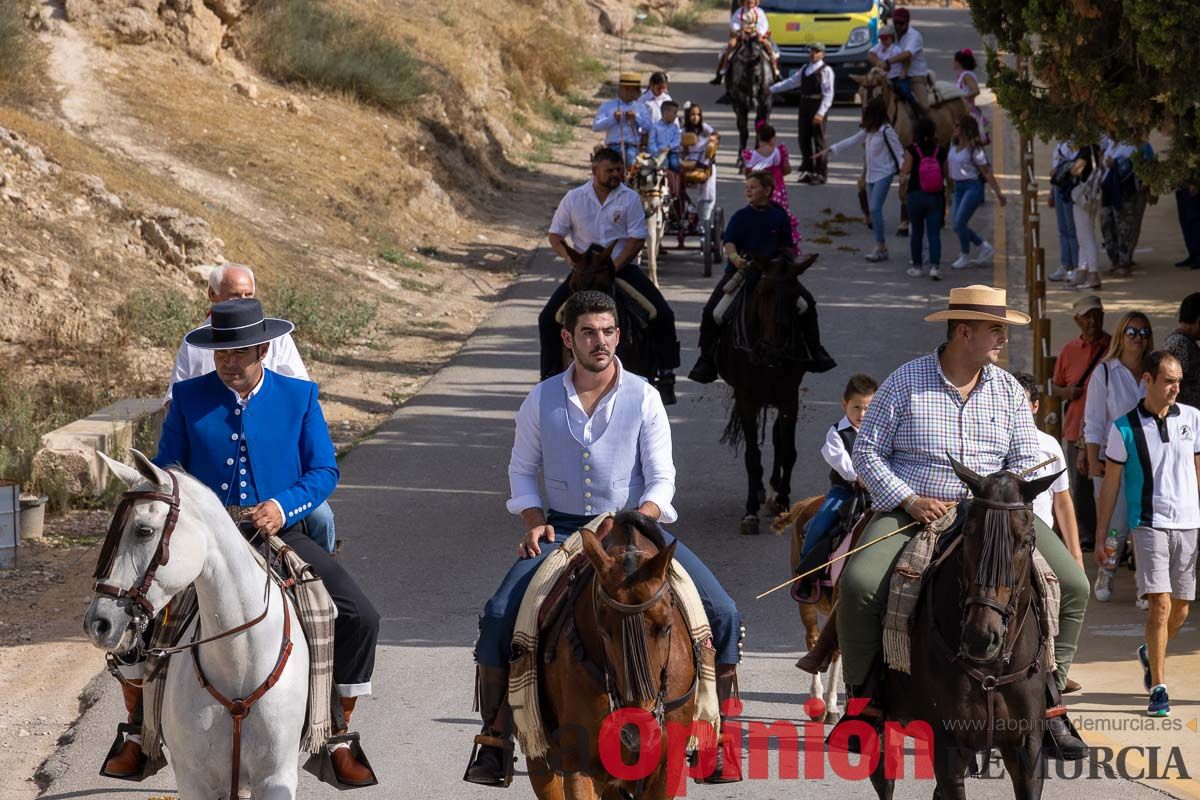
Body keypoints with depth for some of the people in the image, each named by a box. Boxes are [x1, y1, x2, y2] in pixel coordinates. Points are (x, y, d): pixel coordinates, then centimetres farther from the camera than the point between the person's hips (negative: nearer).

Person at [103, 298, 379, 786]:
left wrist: (283, 506, -16)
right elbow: (165, 469, 9)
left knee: (360, 619, -17)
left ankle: (338, 739, 1)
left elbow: (324, 470, 2)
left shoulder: (299, 397, 4)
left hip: (279, 536, 0)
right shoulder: (188, 398, 6)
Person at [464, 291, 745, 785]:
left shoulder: (643, 398, -2)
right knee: (499, 615, -22)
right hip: (562, 530, 0)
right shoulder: (542, 400, 2)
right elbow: (522, 470, 13)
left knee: (722, 614, -15)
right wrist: (535, 521, -4)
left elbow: (661, 480, -2)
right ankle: (494, 740, -7)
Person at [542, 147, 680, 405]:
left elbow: (637, 240, -8)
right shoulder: (574, 198, 0)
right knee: (548, 318, -11)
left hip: (623, 268, -1)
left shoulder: (629, 198, -4)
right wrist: (570, 258, -14)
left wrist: (612, 269, -18)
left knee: (663, 316, -16)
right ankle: (550, 376, 0)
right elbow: (555, 235, 6)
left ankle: (666, 376, -7)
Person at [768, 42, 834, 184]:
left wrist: (821, 113, -21)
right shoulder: (806, 68, 16)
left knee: (818, 140, -4)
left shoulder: (826, 70, -7)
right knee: (804, 139, 8)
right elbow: (791, 81, 23)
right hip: (805, 105, 7)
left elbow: (828, 94, -13)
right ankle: (807, 171, 17)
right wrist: (771, 89, 21)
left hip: (818, 106, -7)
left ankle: (820, 173, 3)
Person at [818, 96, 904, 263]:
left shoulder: (886, 131, -14)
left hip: (884, 174, -9)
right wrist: (830, 149, 19)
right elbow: (852, 141, 20)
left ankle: (881, 248, -13)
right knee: (873, 210, 6)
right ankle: (881, 247, 9)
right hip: (871, 174, 9)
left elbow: (899, 151, -14)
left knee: (875, 209, -16)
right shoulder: (868, 131, 11)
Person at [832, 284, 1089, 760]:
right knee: (860, 584, -30)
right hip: (912, 512, -3)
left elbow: (1026, 462, 7)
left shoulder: (1008, 390, 7)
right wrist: (910, 500, -15)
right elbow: (866, 452, -2)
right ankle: (862, 695, -7)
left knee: (1071, 585, -13)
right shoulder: (905, 382, -3)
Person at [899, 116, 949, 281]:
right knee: (934, 233, 2)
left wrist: (902, 176, 11)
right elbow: (946, 174, 3)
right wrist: (948, 188, 21)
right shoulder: (940, 151, -4)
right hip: (936, 197, 1)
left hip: (915, 195, -1)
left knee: (917, 231, 13)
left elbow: (905, 172, -10)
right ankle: (935, 266, -12)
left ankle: (917, 266, 20)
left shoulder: (912, 150, -10)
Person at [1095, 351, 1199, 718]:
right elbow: (1111, 483, 3)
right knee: (1160, 604, -14)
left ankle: (1150, 654, 38)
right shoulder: (1125, 428, -3)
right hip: (1149, 524, -4)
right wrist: (1102, 535, 3)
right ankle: (1158, 688, -8)